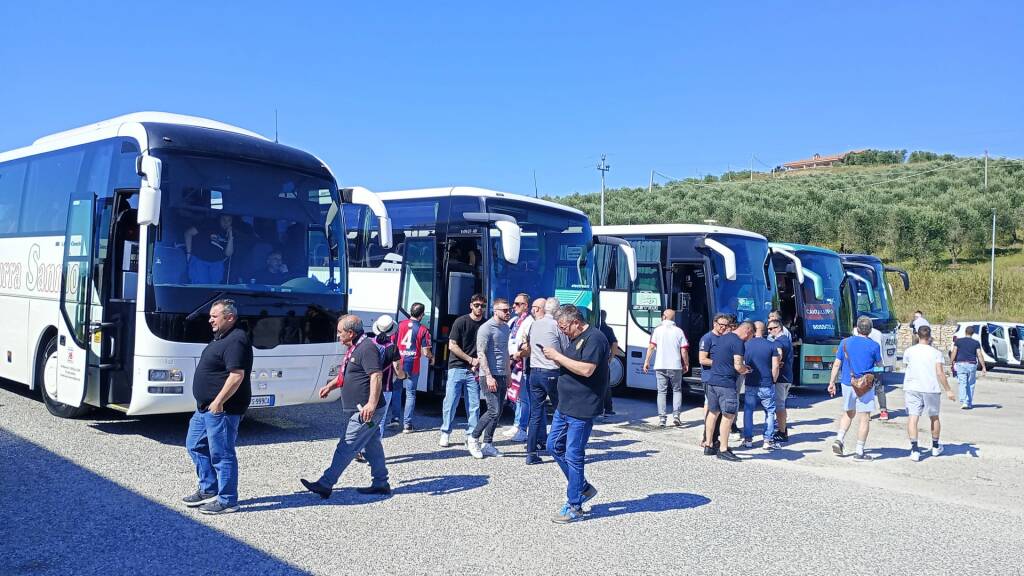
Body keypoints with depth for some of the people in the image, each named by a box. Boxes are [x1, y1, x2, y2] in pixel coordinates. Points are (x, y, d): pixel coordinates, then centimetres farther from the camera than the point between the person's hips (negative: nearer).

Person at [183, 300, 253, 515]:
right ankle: (208, 490, 31)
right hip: (206, 407, 11)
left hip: (221, 408, -11)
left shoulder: (235, 341, -20)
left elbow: (237, 375, -27)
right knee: (195, 445, 19)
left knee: (221, 454, -3)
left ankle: (227, 501, 8)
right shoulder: (222, 338, 14)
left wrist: (218, 401, -26)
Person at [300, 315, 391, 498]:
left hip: (365, 412, -11)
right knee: (372, 446, 14)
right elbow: (345, 374, 31)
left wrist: (372, 403, -34)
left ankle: (325, 485, -3)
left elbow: (376, 376, -26)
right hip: (358, 410, 11)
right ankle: (381, 484, 21)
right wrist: (330, 386, 18)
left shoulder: (367, 348, -17)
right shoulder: (354, 348, 17)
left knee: (346, 447, -6)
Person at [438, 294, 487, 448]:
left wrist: (478, 364, -5)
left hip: (474, 370, 3)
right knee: (450, 402, -1)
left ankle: (471, 435, 13)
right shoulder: (461, 321, -4)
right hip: (457, 367, -2)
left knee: (474, 405, 3)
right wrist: (471, 360, -9)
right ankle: (445, 433, 11)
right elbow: (452, 346, -6)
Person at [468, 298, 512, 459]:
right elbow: (481, 354, -15)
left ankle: (487, 444, 16)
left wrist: (508, 375, 20)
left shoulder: (505, 327, 15)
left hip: (501, 376, 8)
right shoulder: (486, 328, -10)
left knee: (497, 412, 8)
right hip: (489, 376, -8)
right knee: (494, 411, -11)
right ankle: (473, 438, 5)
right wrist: (489, 376, -20)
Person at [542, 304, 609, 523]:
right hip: (565, 406, 10)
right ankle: (583, 488, 28)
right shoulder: (575, 339, 15)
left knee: (573, 456, -4)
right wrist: (555, 358, 3)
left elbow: (586, 369, -26)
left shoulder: (594, 338, -16)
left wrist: (558, 356, -20)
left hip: (582, 409, -10)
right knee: (554, 446, 15)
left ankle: (574, 507, 8)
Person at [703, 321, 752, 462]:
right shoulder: (738, 342, -12)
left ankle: (708, 446, 23)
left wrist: (741, 367, 21)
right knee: (728, 416, -2)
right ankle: (723, 450, 0)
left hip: (713, 381, 9)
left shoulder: (722, 338, 15)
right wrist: (745, 370, 3)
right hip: (727, 384, -9)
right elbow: (738, 366, -20)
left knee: (713, 413, 16)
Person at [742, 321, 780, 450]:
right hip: (767, 385, -1)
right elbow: (775, 367, -6)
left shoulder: (745, 345, -1)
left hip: (751, 385, 1)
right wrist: (773, 381, 6)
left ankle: (748, 440, 11)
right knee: (770, 412, 9)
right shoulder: (771, 345, -4)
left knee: (748, 411, 11)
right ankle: (768, 440, 7)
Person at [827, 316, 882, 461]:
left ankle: (839, 439, 5)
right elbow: (879, 364, 8)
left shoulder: (845, 342, 0)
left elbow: (836, 364, 1)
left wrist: (832, 383, 8)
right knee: (865, 418, 4)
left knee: (848, 413, 22)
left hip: (847, 383, 3)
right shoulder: (873, 345, -7)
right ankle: (859, 452, 4)